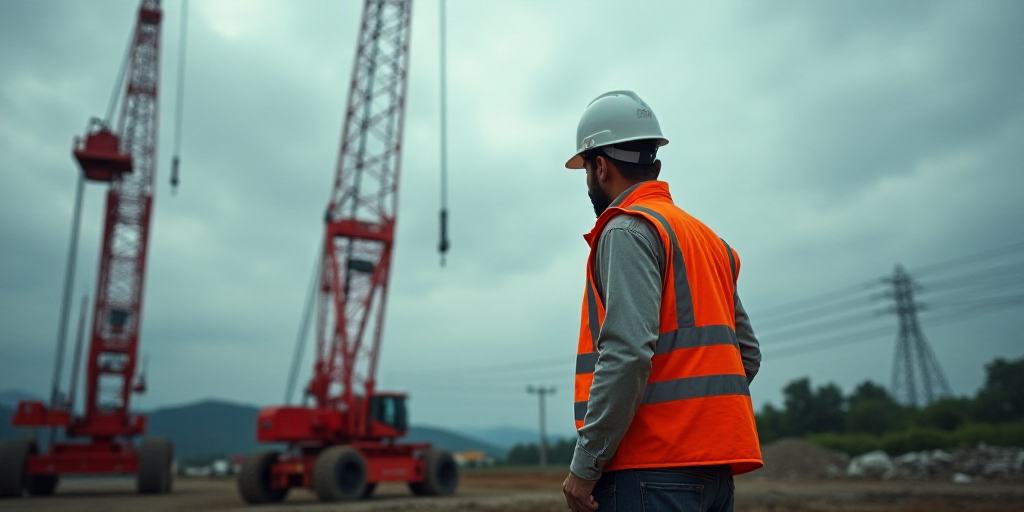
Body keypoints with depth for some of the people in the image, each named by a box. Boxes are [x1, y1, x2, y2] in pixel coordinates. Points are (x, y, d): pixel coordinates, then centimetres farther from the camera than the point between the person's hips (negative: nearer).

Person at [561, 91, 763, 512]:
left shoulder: (627, 232, -8)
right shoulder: (708, 239, 19)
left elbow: (627, 353, -20)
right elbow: (747, 354, 18)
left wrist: (585, 464, -16)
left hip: (652, 467, -9)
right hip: (717, 465, 9)